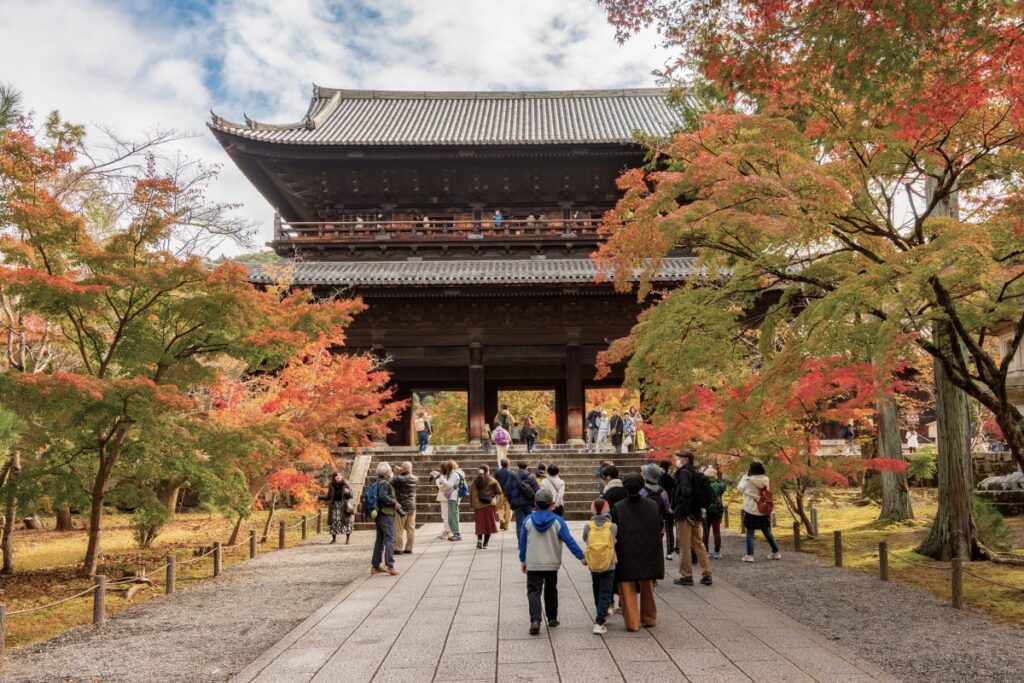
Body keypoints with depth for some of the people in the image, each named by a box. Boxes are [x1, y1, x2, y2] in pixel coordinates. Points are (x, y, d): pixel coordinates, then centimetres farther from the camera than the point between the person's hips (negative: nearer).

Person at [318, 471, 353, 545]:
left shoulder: (345, 484, -4)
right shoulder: (331, 485, 3)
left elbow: (350, 496, -3)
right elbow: (328, 497, 13)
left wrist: (348, 492, -24)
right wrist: (320, 497, 2)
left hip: (344, 505, -2)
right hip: (334, 505, 2)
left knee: (346, 522, -1)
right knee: (334, 521, -2)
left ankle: (347, 539, 9)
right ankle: (334, 539, 11)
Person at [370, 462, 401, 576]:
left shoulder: (376, 482, 15)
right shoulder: (385, 483, -15)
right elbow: (382, 496, -26)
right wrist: (394, 503, -20)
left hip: (378, 514, 10)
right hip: (386, 514, -10)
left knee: (380, 539, 15)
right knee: (389, 539, -8)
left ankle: (375, 565, 19)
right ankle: (389, 565, -13)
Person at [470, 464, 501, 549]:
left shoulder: (475, 481, 2)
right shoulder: (492, 480, -4)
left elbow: (471, 493, 2)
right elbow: (499, 492, -3)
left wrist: (471, 504, 8)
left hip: (478, 505, 2)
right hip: (490, 504, -2)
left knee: (480, 523, 9)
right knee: (489, 523, 6)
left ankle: (479, 539, -12)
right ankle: (485, 543, 4)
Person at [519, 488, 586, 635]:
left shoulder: (528, 521, -6)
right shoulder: (557, 521, -8)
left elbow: (523, 543, 1)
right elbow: (569, 540, -10)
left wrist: (522, 560, 13)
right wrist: (581, 557, -5)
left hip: (533, 564, -1)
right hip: (552, 564, 1)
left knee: (533, 591, -1)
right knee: (551, 591, 18)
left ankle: (535, 620, -18)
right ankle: (552, 618, 27)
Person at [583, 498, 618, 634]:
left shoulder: (588, 526, -10)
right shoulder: (613, 527, -13)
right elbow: (617, 539, 2)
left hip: (593, 566, 2)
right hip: (609, 566, -2)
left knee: (597, 593, 22)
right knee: (605, 594, 3)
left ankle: (600, 615, 39)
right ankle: (599, 623, -5)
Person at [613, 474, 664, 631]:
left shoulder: (617, 508, -14)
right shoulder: (653, 506, -6)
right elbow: (660, 529, 2)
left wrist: (615, 554, 3)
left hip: (625, 556, -3)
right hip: (648, 554, 3)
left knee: (628, 590, 9)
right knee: (647, 588, 21)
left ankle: (632, 622, 11)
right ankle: (648, 618, 32)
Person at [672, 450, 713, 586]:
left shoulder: (684, 473, -12)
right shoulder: (695, 473, 14)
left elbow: (686, 492, -24)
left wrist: (681, 510, -20)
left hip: (684, 515, -9)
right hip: (696, 514, 9)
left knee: (684, 546, 0)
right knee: (698, 544, 13)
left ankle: (686, 576, 7)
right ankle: (707, 574, 15)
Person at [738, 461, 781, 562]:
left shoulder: (749, 480, -12)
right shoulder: (766, 480, 0)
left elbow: (740, 488, 2)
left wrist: (745, 476, 8)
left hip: (751, 510, -4)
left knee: (750, 533, 2)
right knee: (767, 532, 17)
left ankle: (750, 555, -3)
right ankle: (776, 553, 22)